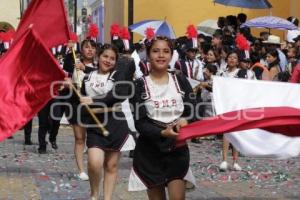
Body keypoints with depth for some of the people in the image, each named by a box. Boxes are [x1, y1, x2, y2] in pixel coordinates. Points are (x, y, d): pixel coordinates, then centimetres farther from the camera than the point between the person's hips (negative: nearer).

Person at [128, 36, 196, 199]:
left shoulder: (181, 81, 4)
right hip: (150, 152, -1)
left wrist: (184, 121, -22)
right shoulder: (140, 85, -4)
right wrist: (162, 133, -28)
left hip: (178, 149, 1)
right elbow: (140, 123, -11)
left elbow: (193, 111, 1)